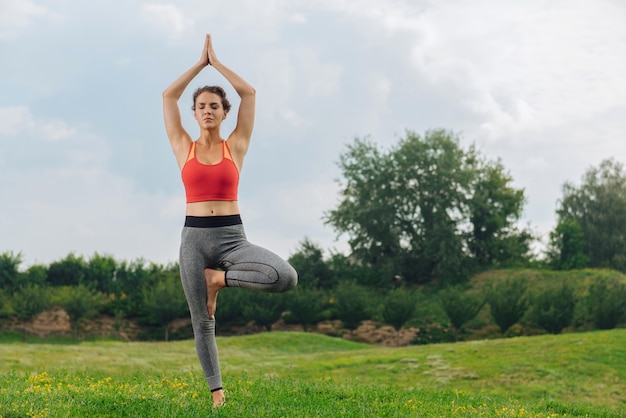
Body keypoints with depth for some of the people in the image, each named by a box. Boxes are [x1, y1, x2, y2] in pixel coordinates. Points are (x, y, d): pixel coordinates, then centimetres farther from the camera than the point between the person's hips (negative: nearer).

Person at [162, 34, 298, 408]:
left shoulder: (236, 146, 6)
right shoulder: (184, 148, 7)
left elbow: (249, 92, 1)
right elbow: (169, 96, 3)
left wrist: (217, 63, 9)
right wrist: (201, 62, 8)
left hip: (232, 237, 0)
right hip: (195, 239, 0)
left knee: (286, 277, -25)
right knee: (202, 323, 2)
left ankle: (220, 278, -3)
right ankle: (217, 391, 18)